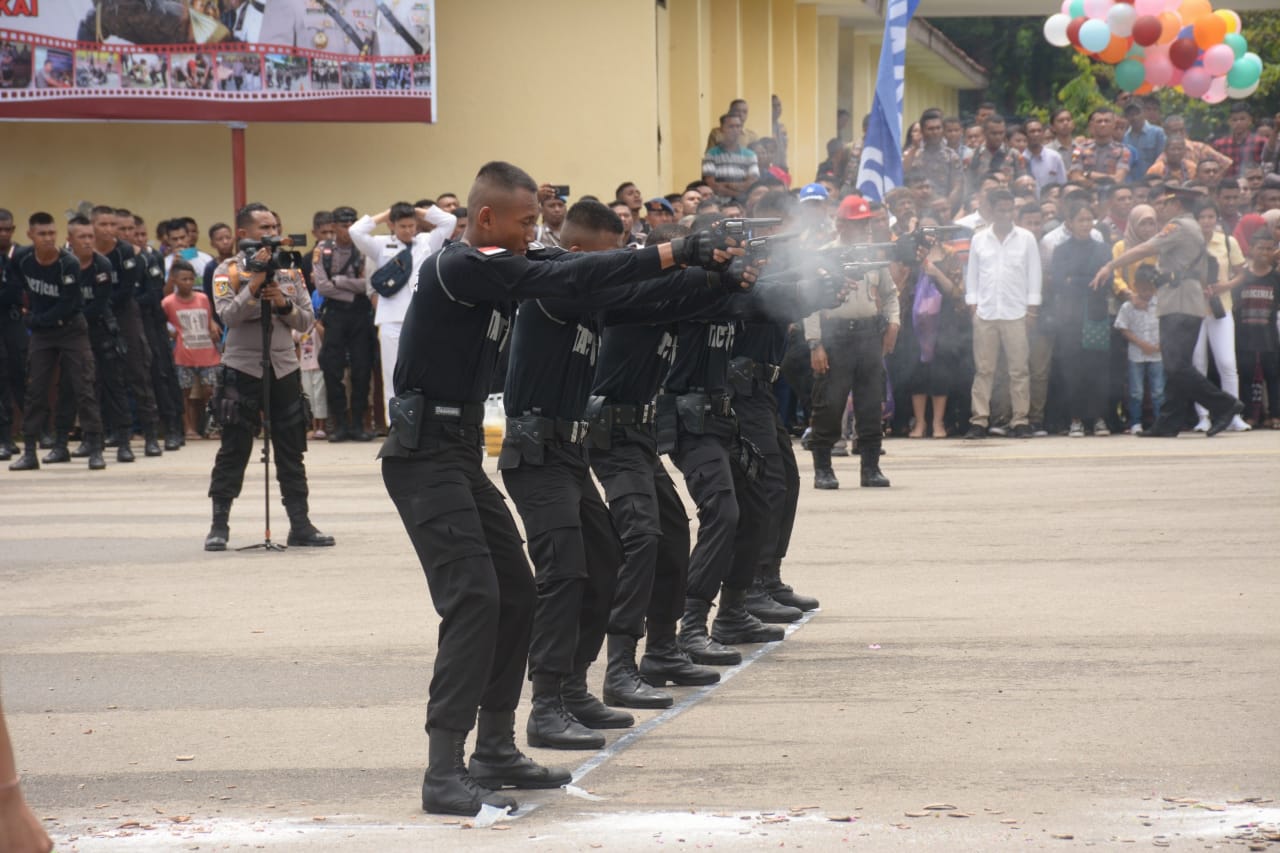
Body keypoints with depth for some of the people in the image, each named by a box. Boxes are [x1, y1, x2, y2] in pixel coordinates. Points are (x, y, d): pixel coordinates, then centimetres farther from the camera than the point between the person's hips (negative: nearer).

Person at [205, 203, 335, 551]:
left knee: (291, 451, 7)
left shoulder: (290, 271, 10)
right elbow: (228, 315, -16)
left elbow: (307, 320, 6)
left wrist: (284, 303, -12)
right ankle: (219, 525, 6)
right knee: (233, 451, -1)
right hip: (242, 369, -4)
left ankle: (300, 524, 12)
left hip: (284, 368, 4)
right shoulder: (229, 270, -2)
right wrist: (256, 282, -21)